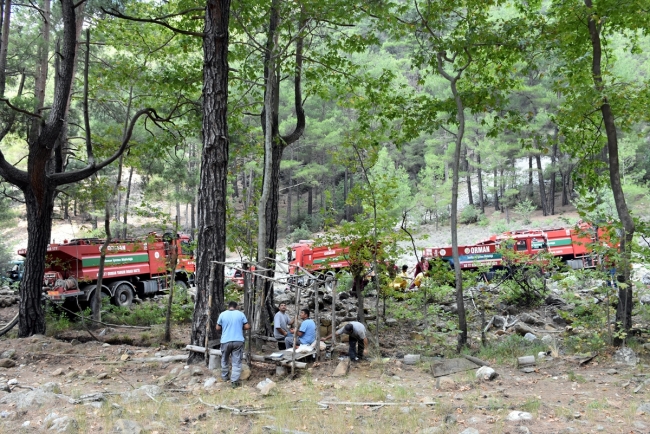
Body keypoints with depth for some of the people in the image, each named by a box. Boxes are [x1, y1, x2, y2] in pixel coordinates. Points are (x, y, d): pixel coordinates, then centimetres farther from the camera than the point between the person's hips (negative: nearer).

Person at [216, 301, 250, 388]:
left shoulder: (223, 314, 1)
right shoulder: (241, 314, 2)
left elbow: (218, 328, 6)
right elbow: (247, 326, 2)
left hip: (225, 341, 1)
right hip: (238, 341, -1)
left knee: (224, 360, 22)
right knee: (237, 362, 1)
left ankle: (224, 377, 33)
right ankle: (234, 381, -6)